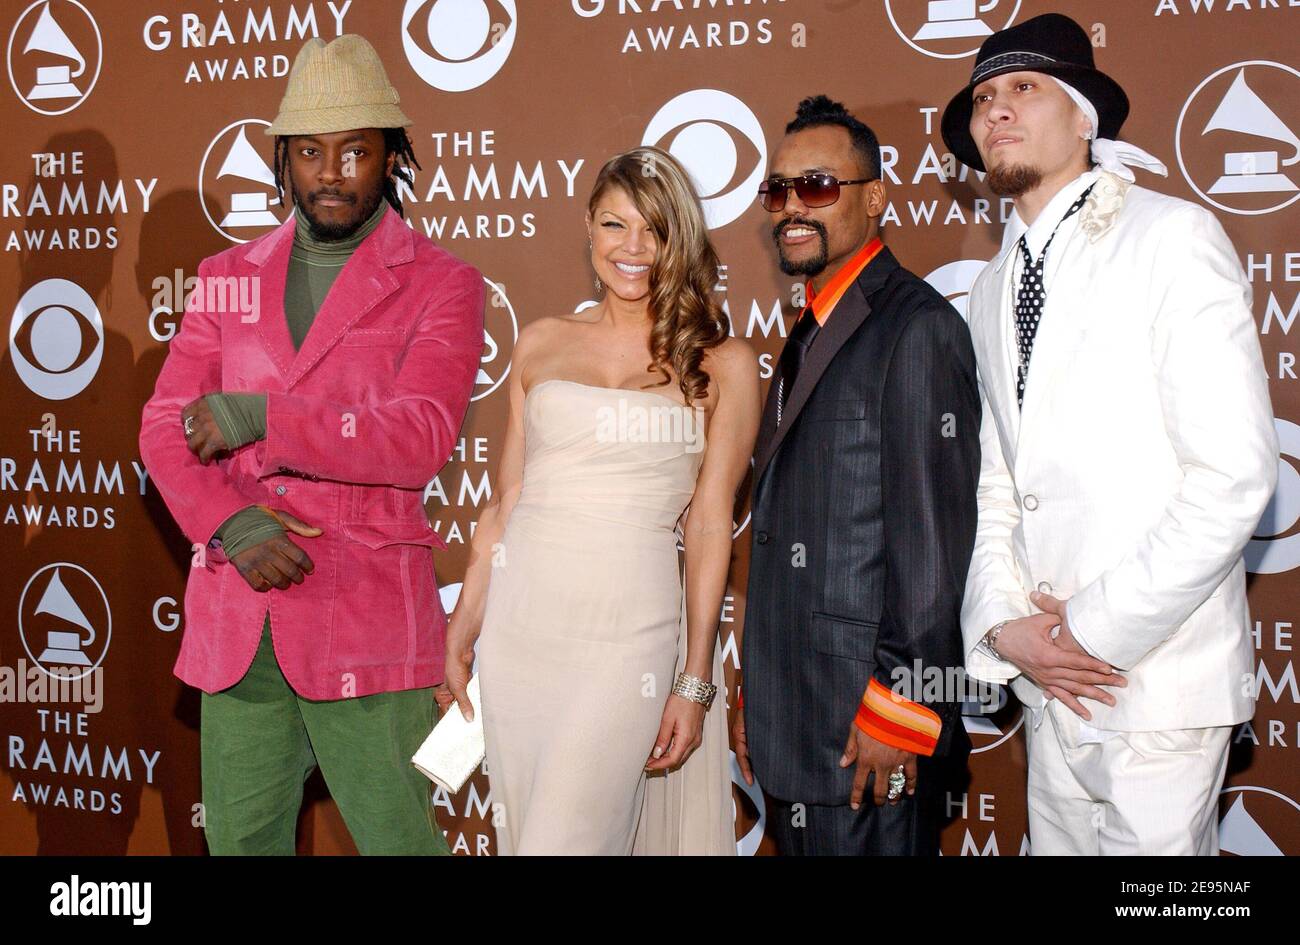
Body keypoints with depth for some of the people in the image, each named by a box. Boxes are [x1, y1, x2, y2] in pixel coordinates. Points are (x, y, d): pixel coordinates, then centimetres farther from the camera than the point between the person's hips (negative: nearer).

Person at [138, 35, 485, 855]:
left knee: (396, 835, 3)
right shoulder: (229, 278, 12)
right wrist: (232, 524, -12)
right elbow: (166, 424, 5)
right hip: (237, 620, 5)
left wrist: (259, 418, -17)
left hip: (367, 616, -4)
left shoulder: (443, 287, -2)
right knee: (239, 839, 13)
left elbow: (422, 437, -16)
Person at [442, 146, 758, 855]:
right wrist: (464, 625, 9)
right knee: (520, 832, 11)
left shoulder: (722, 365, 1)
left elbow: (710, 525, 0)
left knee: (563, 839, -7)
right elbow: (506, 498, 12)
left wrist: (695, 683, -2)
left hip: (629, 632, -3)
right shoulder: (541, 343, 10)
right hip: (519, 623, 4)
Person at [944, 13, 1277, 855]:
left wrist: (1099, 630, -15)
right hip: (1051, 684, 6)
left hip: (1159, 679, -6)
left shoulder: (1173, 236, -8)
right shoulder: (996, 287, 14)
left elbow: (1235, 473, -16)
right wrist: (1003, 620, -4)